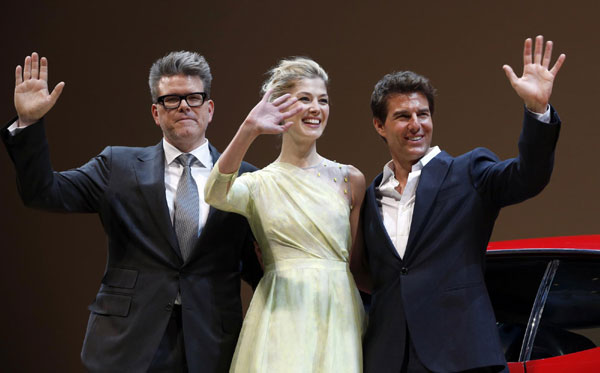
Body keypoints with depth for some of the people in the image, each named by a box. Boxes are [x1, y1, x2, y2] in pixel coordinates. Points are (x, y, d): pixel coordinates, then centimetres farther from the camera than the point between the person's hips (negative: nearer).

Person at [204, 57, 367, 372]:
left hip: (339, 313, 2)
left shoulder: (350, 180, 9)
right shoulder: (258, 185, 3)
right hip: (282, 319, -2)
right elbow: (216, 195, -20)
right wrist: (248, 130, -33)